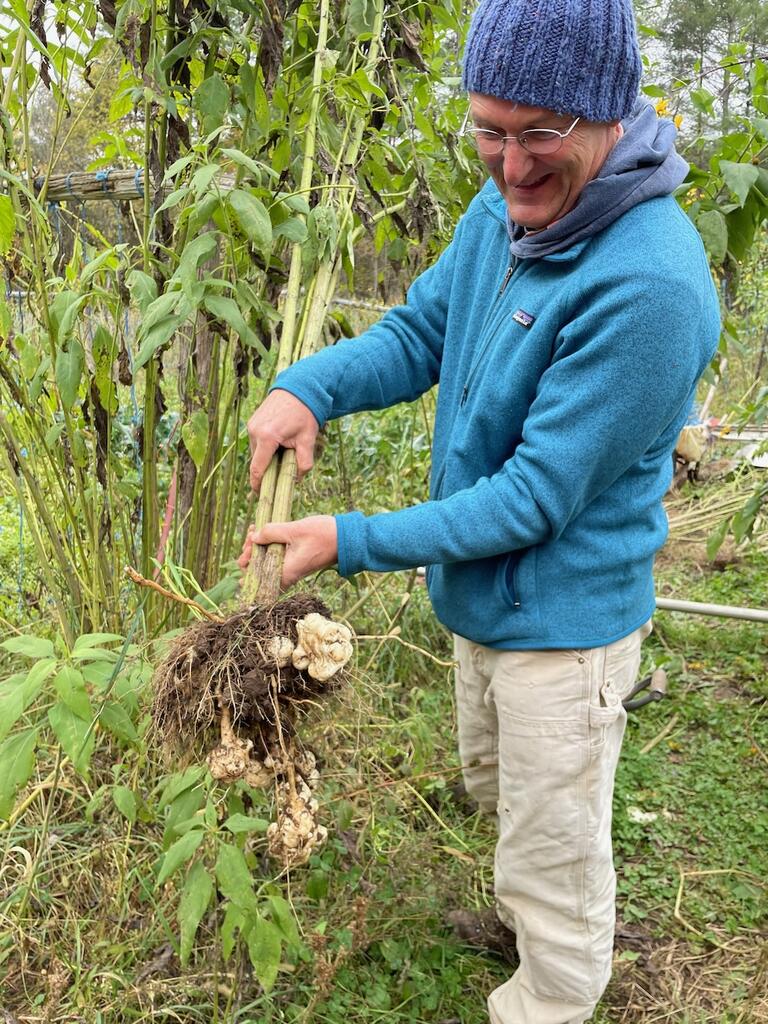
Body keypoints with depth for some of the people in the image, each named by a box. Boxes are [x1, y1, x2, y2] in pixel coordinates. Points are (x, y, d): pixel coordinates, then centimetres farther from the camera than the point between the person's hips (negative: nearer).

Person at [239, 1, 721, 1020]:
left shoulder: (648, 284, -32)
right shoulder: (503, 209, -6)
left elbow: (536, 495, -28)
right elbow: (419, 331, 3)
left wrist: (353, 541, -25)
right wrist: (309, 385, -17)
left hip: (564, 619, -8)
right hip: (484, 597, 9)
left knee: (555, 843, 14)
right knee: (493, 782, 32)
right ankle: (520, 916, 62)